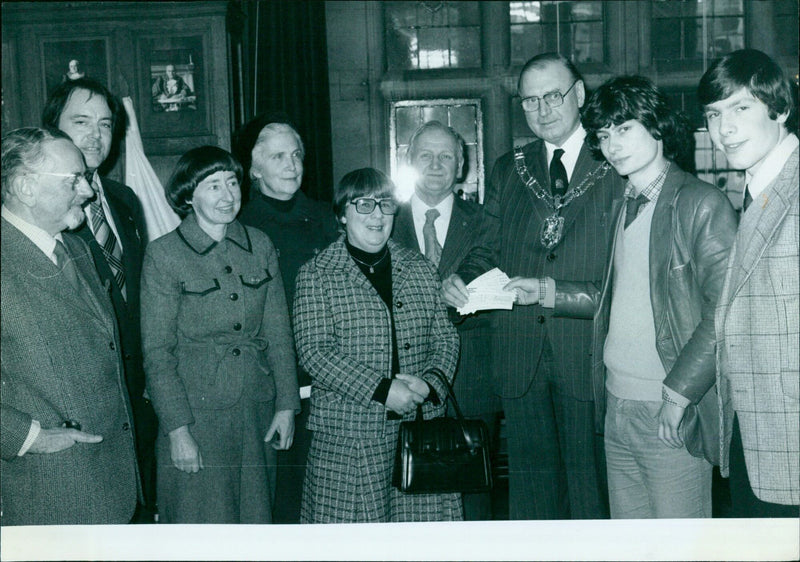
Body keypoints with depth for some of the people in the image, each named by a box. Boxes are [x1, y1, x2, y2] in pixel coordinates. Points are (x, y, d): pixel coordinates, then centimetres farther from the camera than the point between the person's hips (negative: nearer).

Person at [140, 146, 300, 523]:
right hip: (197, 413, -4)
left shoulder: (260, 245, 5)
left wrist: (286, 404, 4)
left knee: (256, 518, 12)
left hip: (257, 412, 4)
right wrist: (178, 430, -11)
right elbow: (157, 353, -7)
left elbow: (278, 332, 9)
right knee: (201, 521, 5)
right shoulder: (163, 255, -7)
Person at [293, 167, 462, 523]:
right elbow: (314, 352, -8)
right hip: (347, 439, -3)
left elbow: (446, 338, 12)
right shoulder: (316, 276, 1)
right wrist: (381, 390, -16)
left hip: (422, 426, 3)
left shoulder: (421, 270, 14)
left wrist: (430, 382, -9)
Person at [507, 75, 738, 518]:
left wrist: (678, 394, -16)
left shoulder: (701, 204, -9)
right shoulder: (622, 208, 14)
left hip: (672, 415, -7)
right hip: (618, 409, 7)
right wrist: (545, 293, 11)